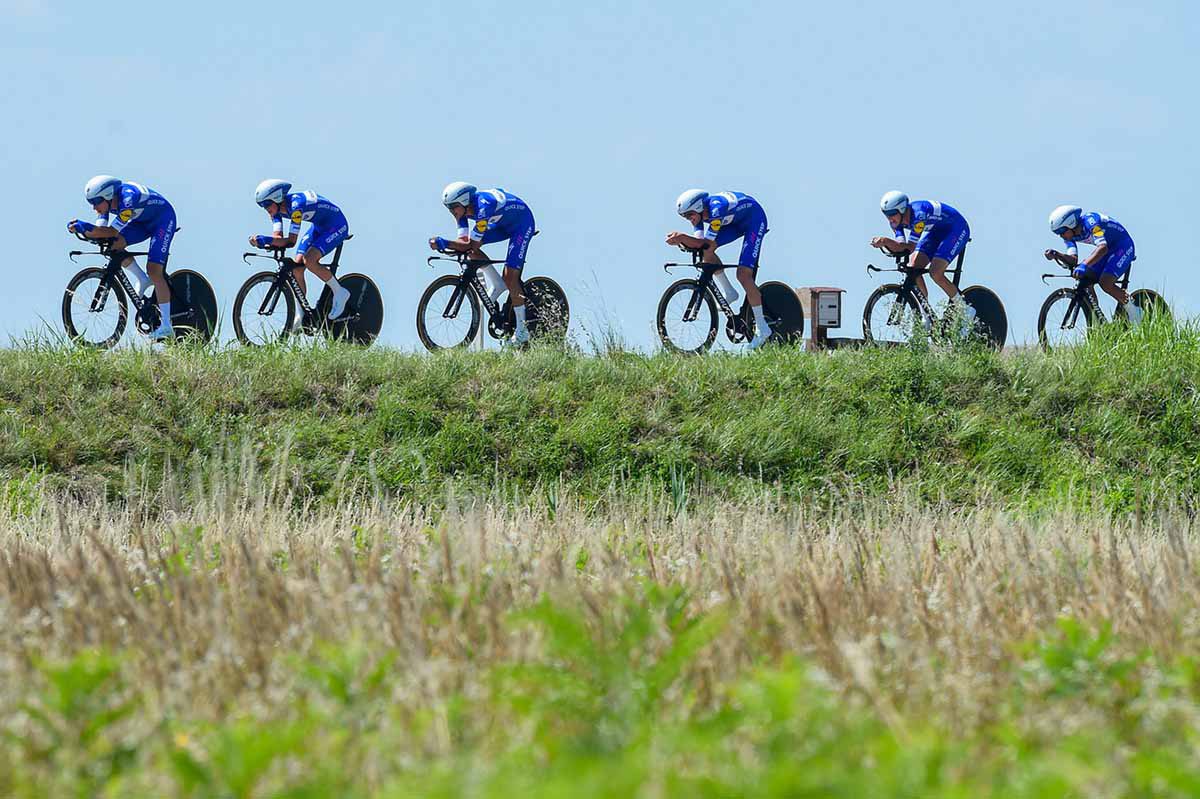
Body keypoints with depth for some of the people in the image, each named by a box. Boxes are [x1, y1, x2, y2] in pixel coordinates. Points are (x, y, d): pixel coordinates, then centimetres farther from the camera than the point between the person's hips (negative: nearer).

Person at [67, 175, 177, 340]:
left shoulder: (128, 199, -38)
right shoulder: (106, 199, -15)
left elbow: (113, 232, -40)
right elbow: (101, 229, -18)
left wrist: (86, 227, -48)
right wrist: (85, 230, -38)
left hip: (163, 218, -7)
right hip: (143, 221, 7)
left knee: (154, 269, -17)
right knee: (115, 244, -17)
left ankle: (166, 326, -15)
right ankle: (143, 280, 6)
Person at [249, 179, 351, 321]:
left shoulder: (296, 205, -33)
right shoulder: (276, 208, -8)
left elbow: (291, 241, -36)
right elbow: (278, 237, -13)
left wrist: (266, 239, -47)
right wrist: (263, 242, -34)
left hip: (336, 225, -9)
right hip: (318, 226, 9)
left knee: (309, 260, -28)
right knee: (296, 267, -4)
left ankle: (339, 292, -8)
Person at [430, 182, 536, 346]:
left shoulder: (483, 206, -37)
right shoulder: (463, 207, -13)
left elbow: (472, 245, -37)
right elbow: (464, 241, -13)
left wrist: (445, 243, -44)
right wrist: (443, 245, -32)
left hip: (522, 223, -8)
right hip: (502, 224, 8)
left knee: (510, 277, -15)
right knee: (470, 248, -11)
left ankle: (522, 332, -3)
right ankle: (496, 286, 3)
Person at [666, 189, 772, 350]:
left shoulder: (717, 209, -36)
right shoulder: (698, 212, -12)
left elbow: (707, 243, -37)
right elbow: (699, 242, -19)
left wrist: (682, 237, -49)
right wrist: (680, 239, -38)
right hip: (736, 221, 8)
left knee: (743, 274, -17)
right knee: (707, 251, -11)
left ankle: (762, 329, -11)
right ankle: (729, 293, 7)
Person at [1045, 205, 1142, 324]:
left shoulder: (1091, 222, -32)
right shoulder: (1069, 234, -7)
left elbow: (1102, 247, -45)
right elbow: (1073, 260, -12)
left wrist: (1084, 265, -57)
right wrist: (1057, 255, -32)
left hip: (1123, 244, -8)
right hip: (1108, 249, 8)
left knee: (1105, 282, -24)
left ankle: (1134, 313, -5)